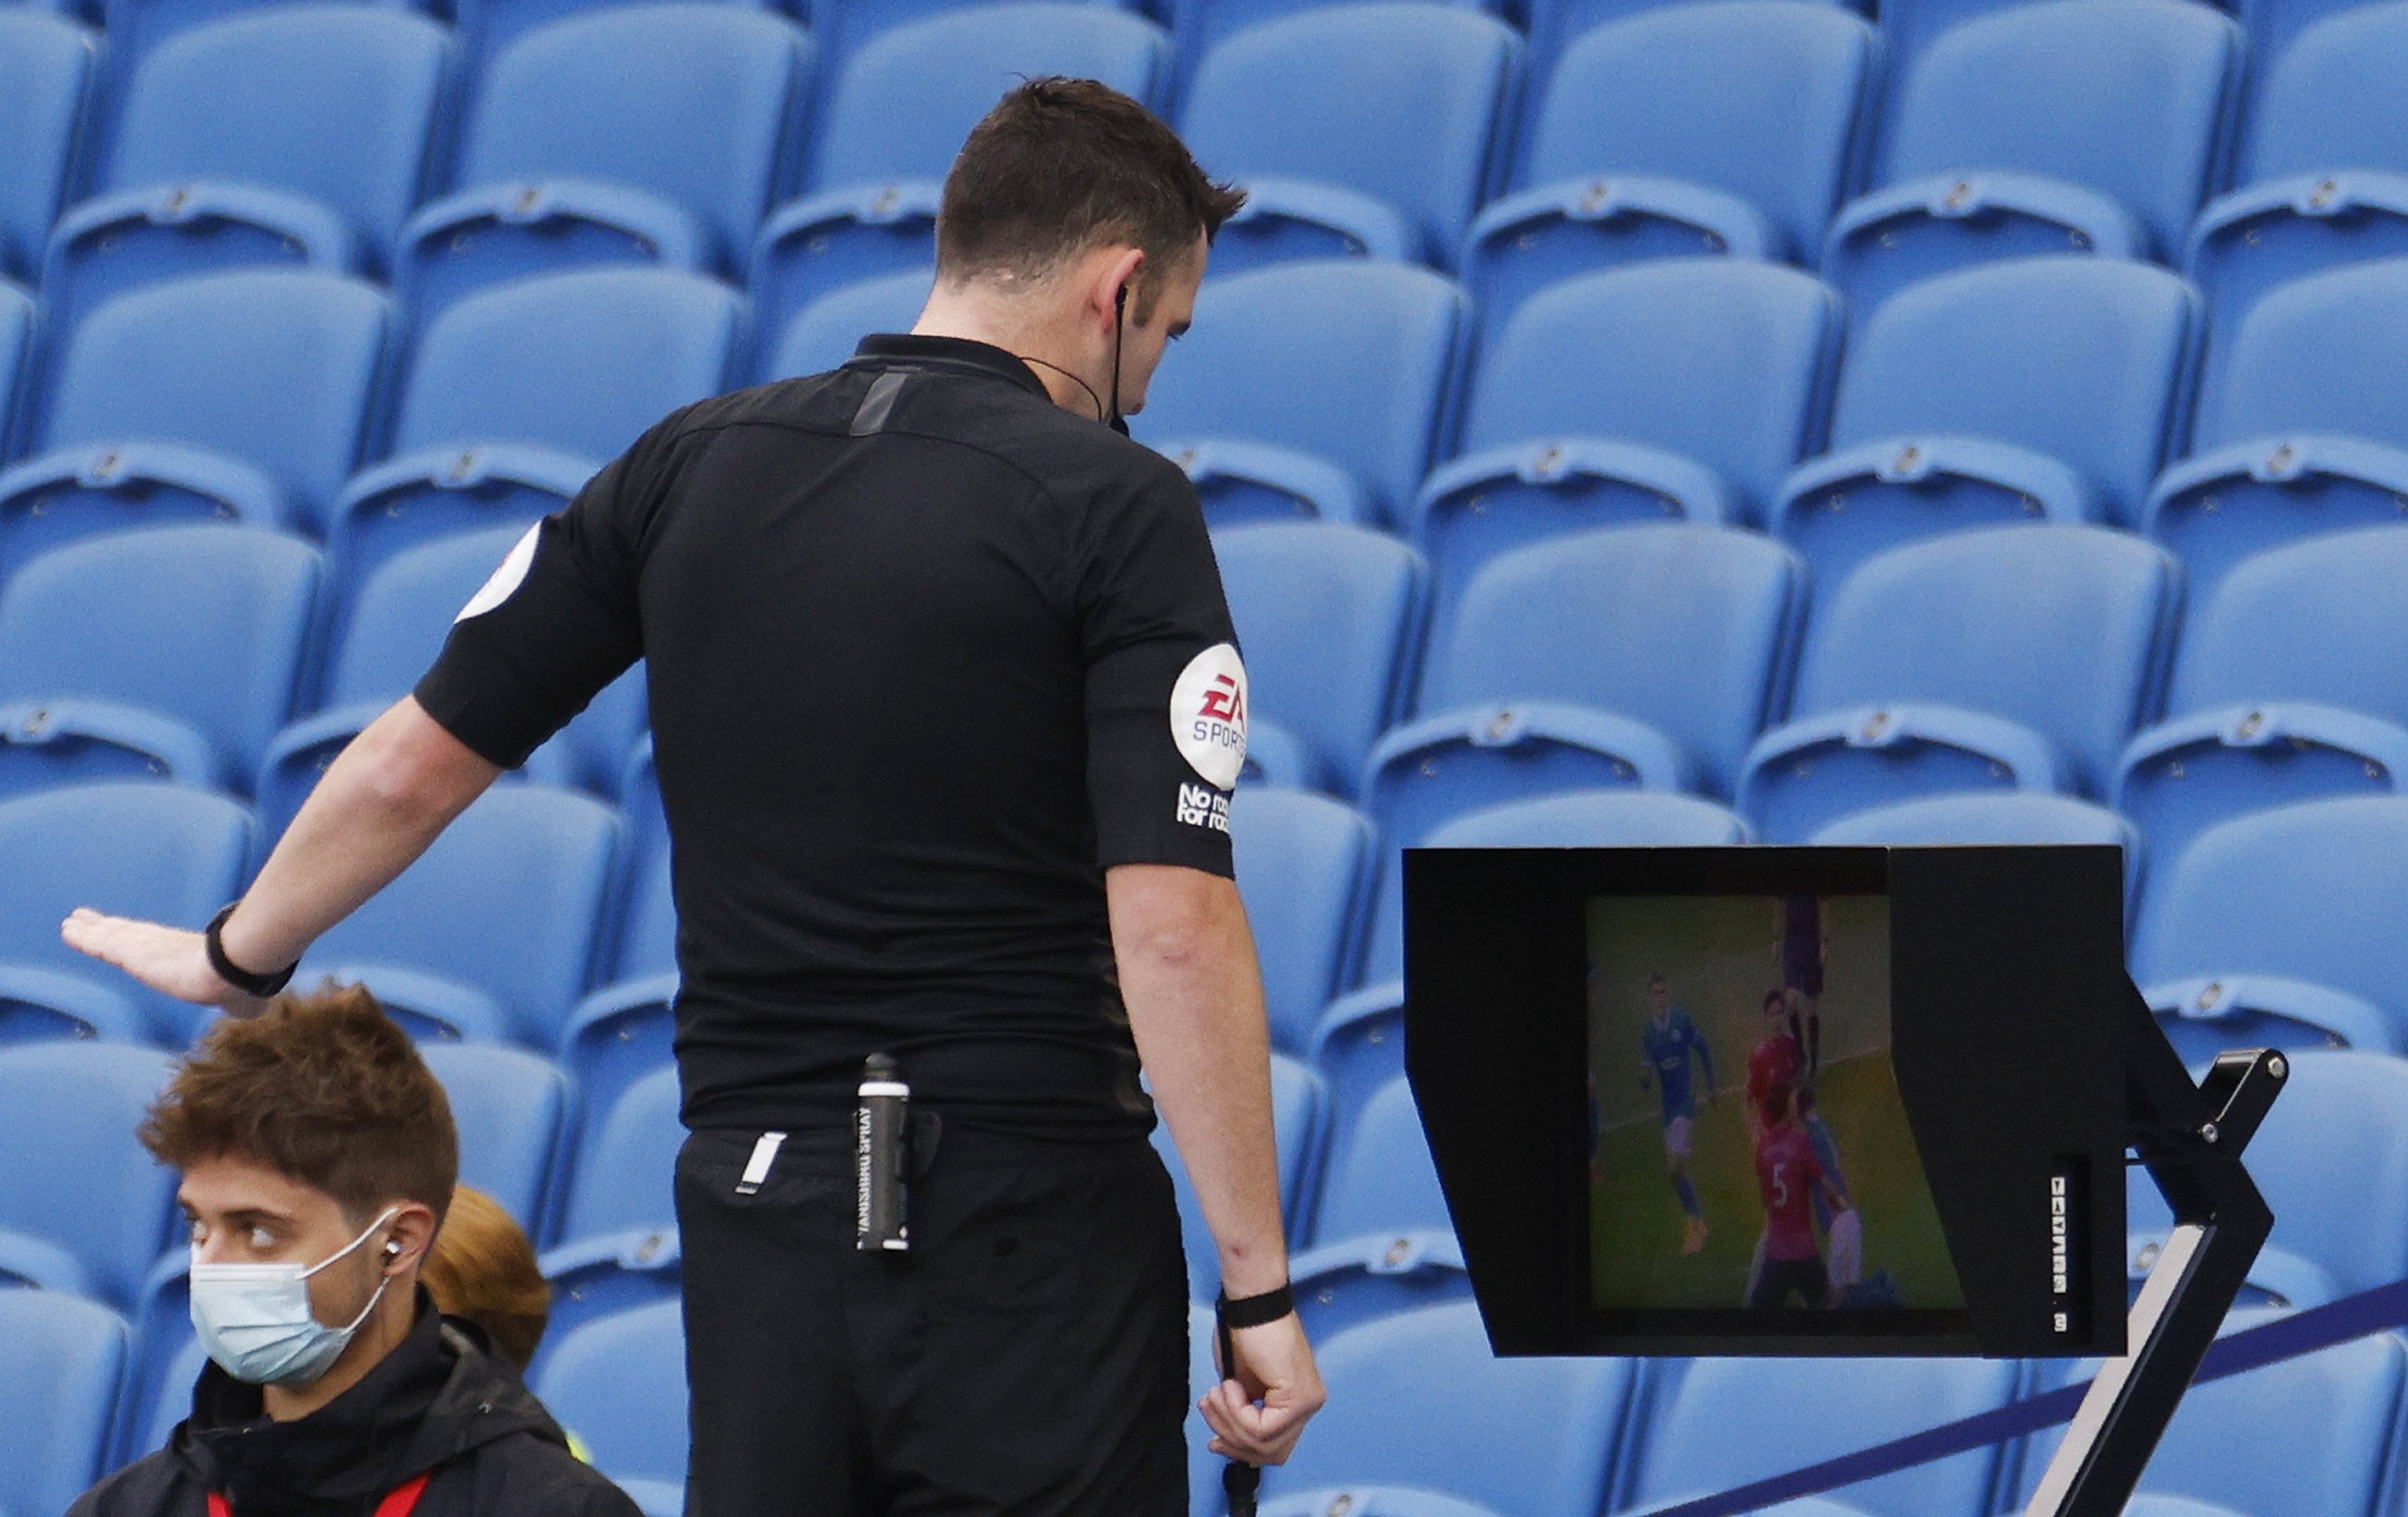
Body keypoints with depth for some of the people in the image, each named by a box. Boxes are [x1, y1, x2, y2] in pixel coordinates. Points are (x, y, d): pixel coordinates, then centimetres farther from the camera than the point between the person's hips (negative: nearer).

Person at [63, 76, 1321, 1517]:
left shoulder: (695, 464, 7)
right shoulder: (1117, 504, -9)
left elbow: (416, 763, 13)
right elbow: (1174, 925, -16)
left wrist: (237, 956, 31)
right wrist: (1259, 1290, -13)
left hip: (755, 1208, 5)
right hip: (1034, 1223, -5)